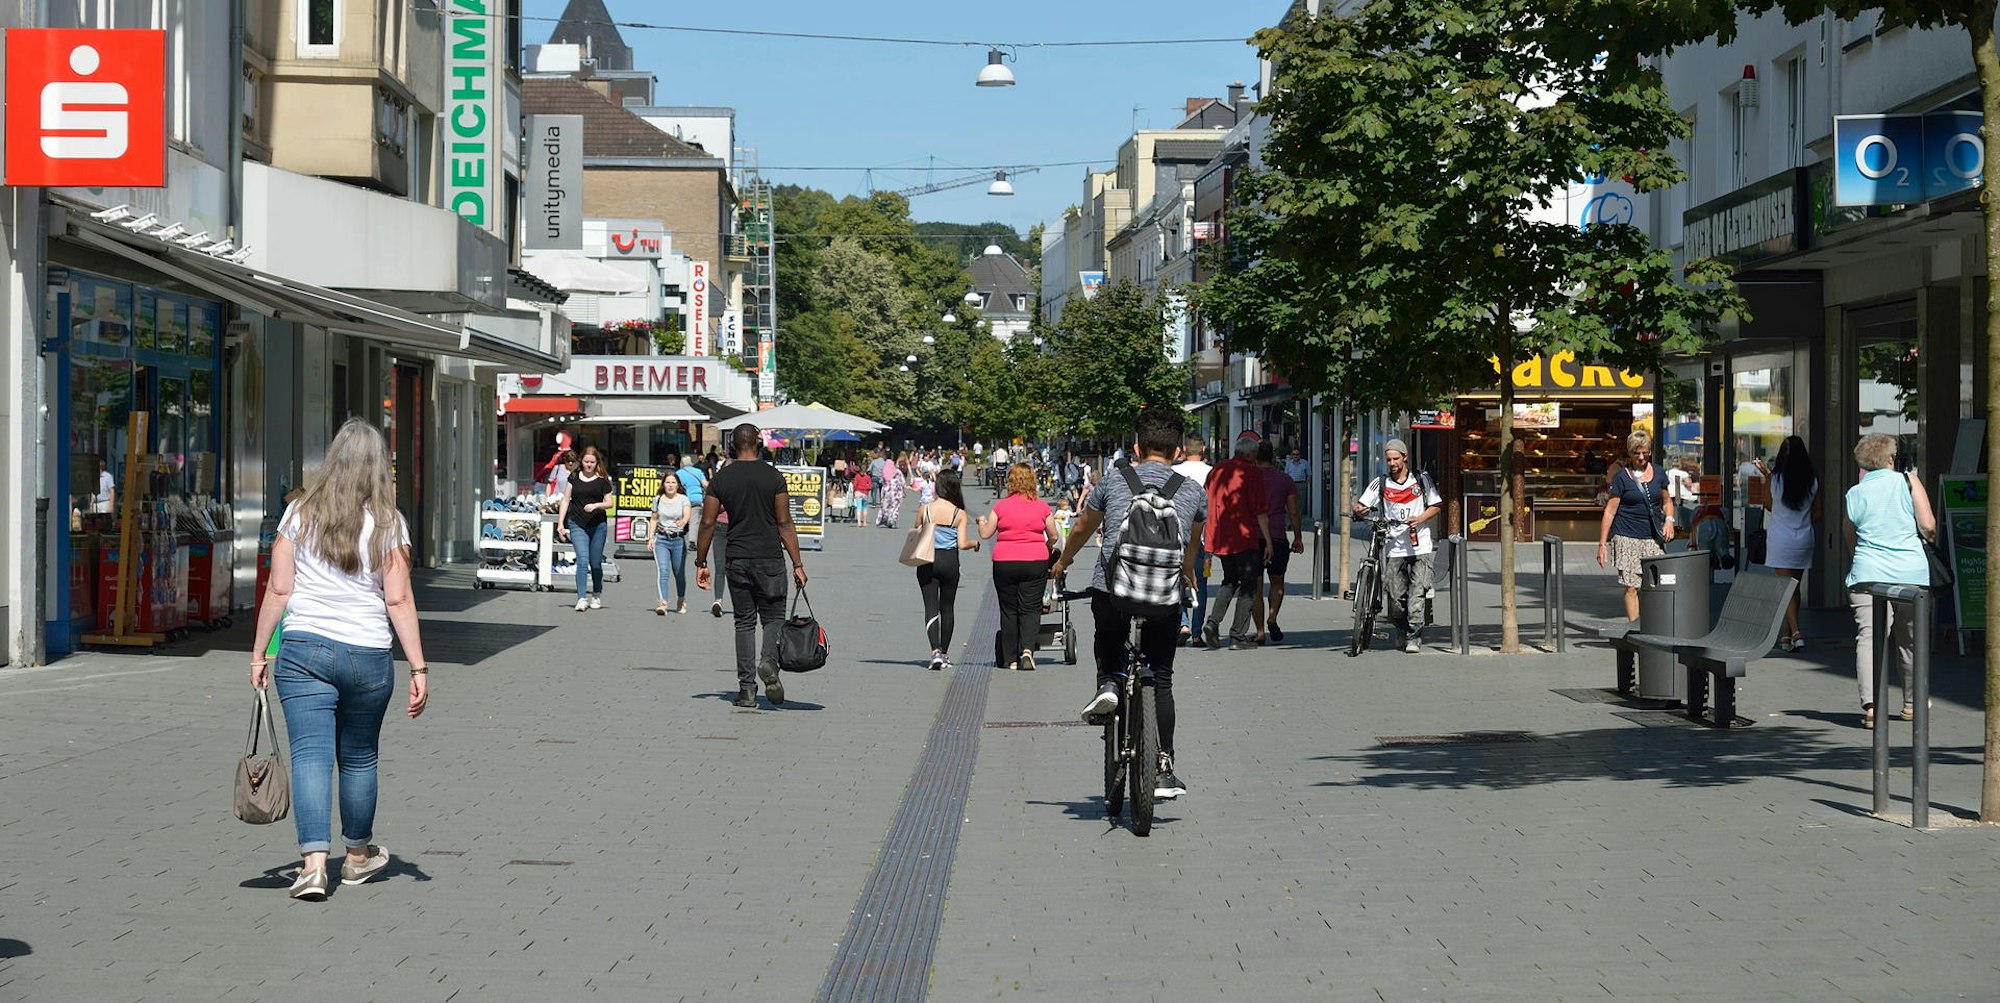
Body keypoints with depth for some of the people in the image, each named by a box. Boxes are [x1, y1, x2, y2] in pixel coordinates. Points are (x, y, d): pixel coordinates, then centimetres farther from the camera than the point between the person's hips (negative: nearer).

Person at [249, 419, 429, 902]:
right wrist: (419, 668, -3)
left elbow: (278, 589, 1)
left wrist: (259, 652, 9)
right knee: (359, 758, 16)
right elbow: (399, 600, -5)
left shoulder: (300, 514, 2)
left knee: (310, 755, -3)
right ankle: (358, 856, 32)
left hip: (303, 649, 0)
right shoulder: (387, 522, -2)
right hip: (368, 654, 0)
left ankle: (314, 862, -16)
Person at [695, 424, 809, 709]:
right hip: (770, 558, -2)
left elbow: (708, 524, 3)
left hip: (737, 560, 2)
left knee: (744, 622, 8)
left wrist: (700, 562, 11)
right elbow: (784, 523, -4)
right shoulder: (773, 477, -3)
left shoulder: (720, 480, 3)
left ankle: (747, 689, 4)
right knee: (773, 617, 8)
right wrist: (797, 563, -1)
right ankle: (769, 662, -21)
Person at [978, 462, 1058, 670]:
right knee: (1030, 609, 3)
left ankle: (1011, 659, 11)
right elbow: (1053, 537, 8)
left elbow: (985, 534, 2)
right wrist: (1048, 548, 30)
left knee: (1009, 610, 9)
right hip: (1035, 561, 0)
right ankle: (1027, 650, -19)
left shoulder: (1001, 506, -3)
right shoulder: (1042, 506, 0)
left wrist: (982, 521, 23)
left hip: (1004, 562, 0)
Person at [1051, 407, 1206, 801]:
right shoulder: (1193, 491, 12)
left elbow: (1082, 529, 24)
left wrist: (1063, 563, 45)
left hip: (1110, 590, -1)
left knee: (1108, 642, 30)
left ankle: (1108, 682, 1)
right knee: (1160, 680, 13)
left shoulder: (1113, 482, 8)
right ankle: (1164, 770, 10)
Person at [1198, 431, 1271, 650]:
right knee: (1248, 585, 5)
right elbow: (1260, 510, -12)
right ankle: (1238, 634, 3)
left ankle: (1213, 621, 1)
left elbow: (1207, 506, 15)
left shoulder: (1217, 470, 9)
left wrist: (1211, 539, 23)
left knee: (1230, 581, 20)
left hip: (1219, 538, 6)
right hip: (1245, 537, -6)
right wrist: (1268, 541, -7)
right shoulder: (1252, 472, -9)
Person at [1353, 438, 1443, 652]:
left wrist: (1420, 519, -7)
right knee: (1395, 596, 0)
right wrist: (1359, 510, -21)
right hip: (1394, 550, 1)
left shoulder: (1421, 480, 8)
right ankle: (1400, 632, 24)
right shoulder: (1380, 484, 8)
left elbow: (1437, 506, 11)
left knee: (1417, 594, -12)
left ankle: (1414, 638, -9)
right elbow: (1360, 506, 4)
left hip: (1421, 548, -1)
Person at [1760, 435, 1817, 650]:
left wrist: (1766, 475, 10)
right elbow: (1816, 512, 4)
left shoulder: (1776, 478, -11)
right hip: (1804, 540, 3)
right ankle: (1788, 634, 23)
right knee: (1795, 587, 15)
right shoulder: (1812, 481, -4)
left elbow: (1769, 506, 3)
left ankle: (1795, 634, -18)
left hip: (1780, 539, -3)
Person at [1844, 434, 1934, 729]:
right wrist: (1931, 534, 19)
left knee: (1868, 638, -8)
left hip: (1869, 574, -1)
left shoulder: (1854, 494, 7)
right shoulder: (1908, 482, 3)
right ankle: (1912, 703, 29)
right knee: (1910, 639, 15)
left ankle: (1870, 704, -25)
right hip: (1912, 573, 1)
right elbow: (1928, 526, -3)